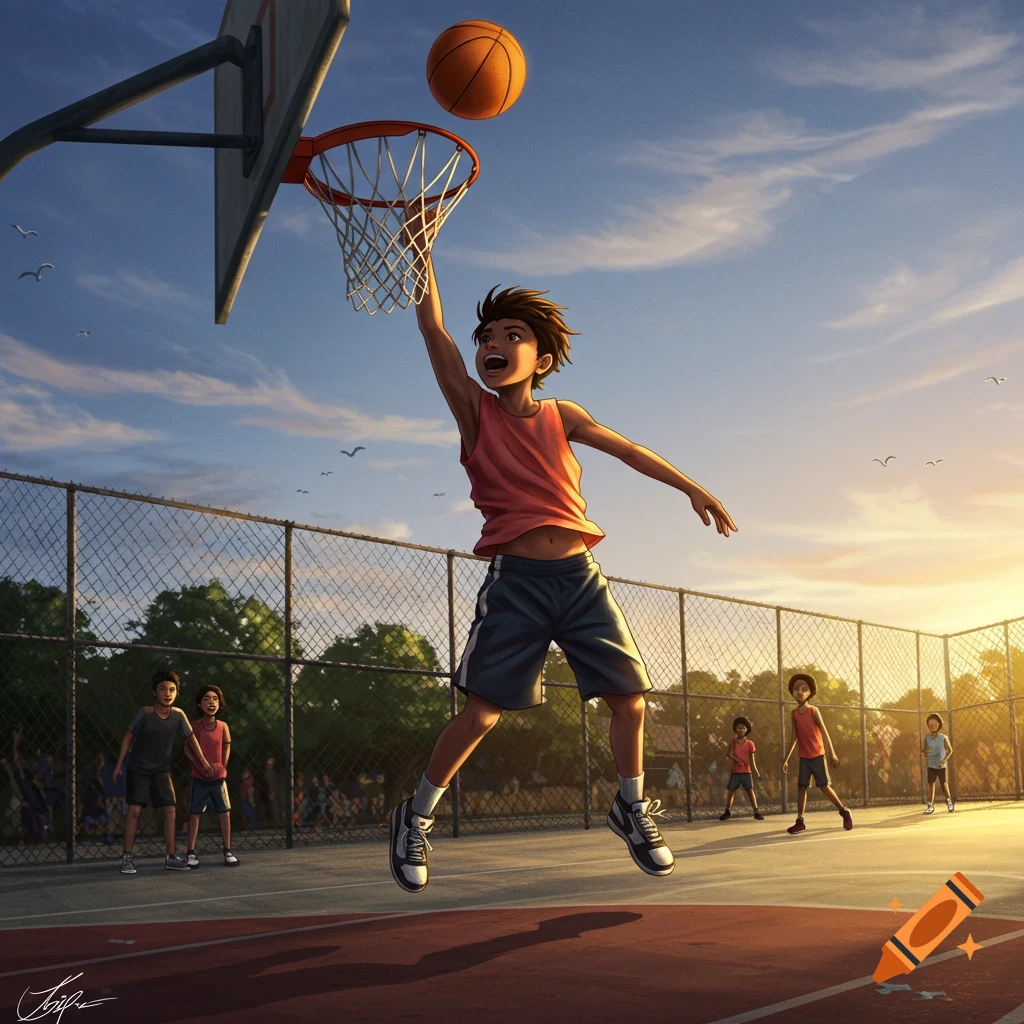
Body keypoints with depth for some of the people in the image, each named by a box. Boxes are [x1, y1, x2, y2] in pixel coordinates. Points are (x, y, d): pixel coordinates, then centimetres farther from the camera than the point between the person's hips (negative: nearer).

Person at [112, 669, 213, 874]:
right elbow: (128, 737, -9)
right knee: (134, 810, -10)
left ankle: (171, 857, 7)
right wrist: (119, 764, -11)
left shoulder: (178, 715, -10)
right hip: (138, 770, -3)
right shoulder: (145, 714, -19)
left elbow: (190, 738, 4)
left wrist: (203, 761, 7)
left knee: (170, 811, -1)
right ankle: (126, 858, -3)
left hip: (161, 771, 3)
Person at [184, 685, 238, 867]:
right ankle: (191, 853, 8)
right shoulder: (194, 726, -10)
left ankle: (228, 851, 12)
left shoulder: (223, 726, -5)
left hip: (219, 777, 2)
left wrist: (223, 766, 3)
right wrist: (200, 765, -11)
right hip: (199, 778, -2)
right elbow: (188, 748, -3)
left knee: (225, 813, 2)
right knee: (194, 814, 2)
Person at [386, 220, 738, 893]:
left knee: (630, 699, 5)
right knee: (481, 713, -8)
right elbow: (433, 329, -8)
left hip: (581, 578, 4)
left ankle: (633, 809, 27)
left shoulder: (561, 416, 12)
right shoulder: (475, 410, 2)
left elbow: (627, 450, 22)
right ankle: (416, 818, 10)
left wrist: (690, 487, 19)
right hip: (516, 579, -4)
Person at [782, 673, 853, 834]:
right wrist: (786, 759, 2)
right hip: (803, 757, 4)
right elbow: (795, 737, 4)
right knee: (801, 787, -1)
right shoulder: (794, 713, 2)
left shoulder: (813, 711, -10)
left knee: (824, 786, -4)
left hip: (817, 755, -4)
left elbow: (824, 732, -11)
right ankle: (800, 821, 2)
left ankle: (844, 811, 14)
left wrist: (832, 753, -17)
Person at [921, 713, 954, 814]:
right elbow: (923, 750, 5)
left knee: (944, 784, 6)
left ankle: (949, 801, 28)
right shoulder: (927, 738, -2)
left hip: (941, 766, -2)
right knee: (931, 784, 0)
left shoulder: (943, 737, -9)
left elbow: (950, 750, -4)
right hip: (931, 765, 2)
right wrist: (925, 751, -19)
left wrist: (944, 759, -15)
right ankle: (931, 805, 4)